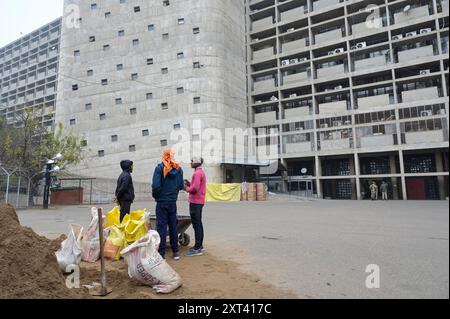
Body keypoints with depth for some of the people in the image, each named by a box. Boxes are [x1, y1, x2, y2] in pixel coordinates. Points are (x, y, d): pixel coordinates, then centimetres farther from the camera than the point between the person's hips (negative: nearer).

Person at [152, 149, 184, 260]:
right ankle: (175, 252, 18)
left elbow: (156, 186, -16)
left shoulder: (160, 167, -11)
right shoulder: (178, 168, 2)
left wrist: (155, 195, 1)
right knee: (173, 226, 12)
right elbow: (181, 186, 3)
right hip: (173, 202, 4)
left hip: (161, 202, -4)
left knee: (161, 226, 2)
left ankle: (161, 253, 6)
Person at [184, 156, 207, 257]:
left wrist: (187, 188, -6)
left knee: (196, 225, -8)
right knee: (199, 223, 14)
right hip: (199, 201, 10)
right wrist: (189, 183, 8)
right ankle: (200, 245, 22)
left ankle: (197, 249, -5)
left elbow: (195, 188, -23)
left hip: (195, 202, -10)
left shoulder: (197, 173, -15)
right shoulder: (201, 172, 17)